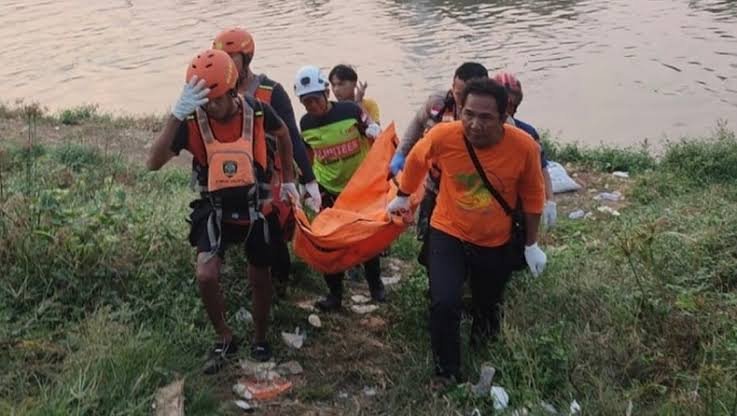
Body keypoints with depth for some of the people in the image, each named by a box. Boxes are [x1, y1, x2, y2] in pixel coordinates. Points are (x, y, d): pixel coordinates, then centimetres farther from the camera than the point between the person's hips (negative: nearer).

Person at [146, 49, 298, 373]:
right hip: (215, 211, -1)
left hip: (256, 209, 1)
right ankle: (224, 339, 8)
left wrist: (288, 180, 9)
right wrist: (176, 114, -44)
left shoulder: (257, 112, -17)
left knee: (260, 279, 14)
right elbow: (154, 163, -34)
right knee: (206, 276, -19)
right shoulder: (192, 122, -20)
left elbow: (283, 135, 7)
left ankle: (260, 340, 39)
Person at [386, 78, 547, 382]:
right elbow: (416, 160, -2)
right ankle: (447, 376, 4)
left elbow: (532, 197, -6)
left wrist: (531, 245, 3)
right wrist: (403, 197, 13)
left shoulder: (524, 147, -25)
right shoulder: (443, 136, -26)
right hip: (448, 235, -1)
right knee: (444, 304, -18)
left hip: (496, 244, 1)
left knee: (488, 307, 21)